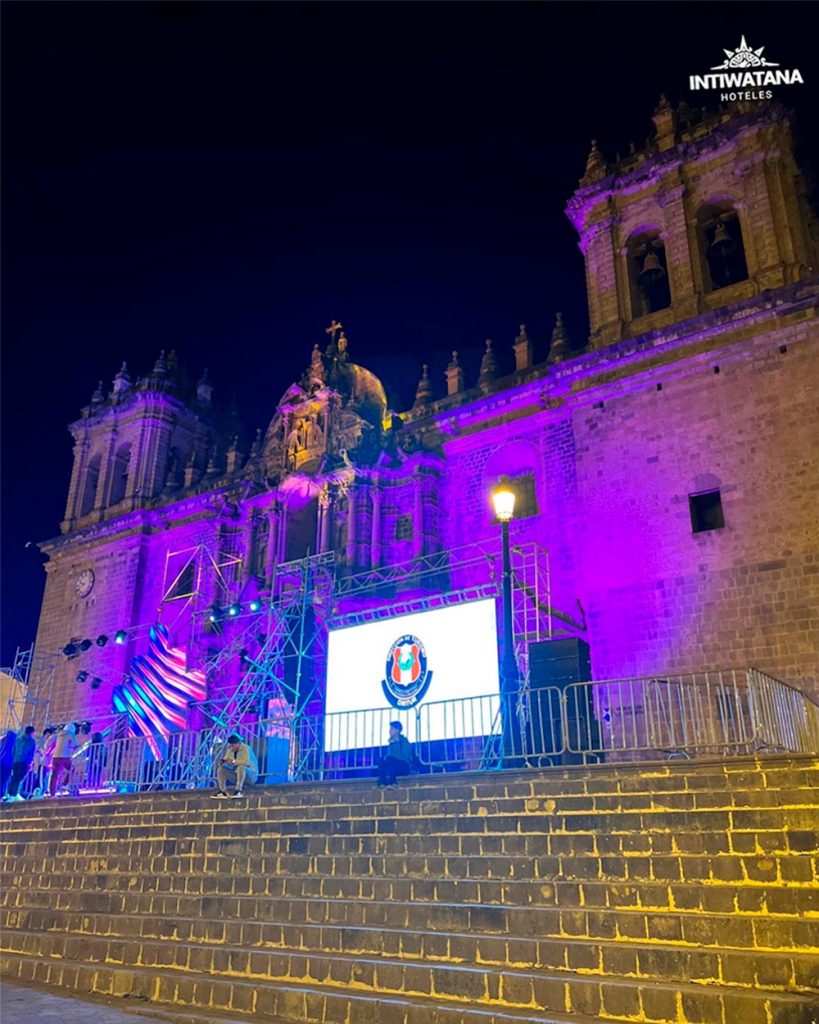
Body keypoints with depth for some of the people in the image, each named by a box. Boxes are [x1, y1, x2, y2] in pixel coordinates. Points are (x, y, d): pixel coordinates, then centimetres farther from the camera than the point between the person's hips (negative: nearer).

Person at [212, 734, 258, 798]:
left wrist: (233, 761, -36)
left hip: (251, 775, -7)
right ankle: (222, 791, -9)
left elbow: (247, 762, -33)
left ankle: (239, 790, -33)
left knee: (241, 768, -38)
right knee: (221, 769, -3)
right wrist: (223, 760, -15)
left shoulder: (245, 748, -20)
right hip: (237, 774, 8)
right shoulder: (230, 750, 2)